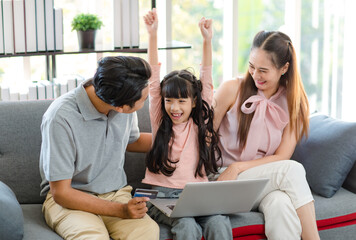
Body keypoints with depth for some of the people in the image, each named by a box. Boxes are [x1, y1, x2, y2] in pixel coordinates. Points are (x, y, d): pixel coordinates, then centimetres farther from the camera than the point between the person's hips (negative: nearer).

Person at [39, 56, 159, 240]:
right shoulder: (61, 118, -22)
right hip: (69, 199, -4)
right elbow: (61, 193, -18)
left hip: (116, 195, 4)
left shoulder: (125, 107, -2)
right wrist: (120, 210, -23)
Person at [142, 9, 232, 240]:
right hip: (162, 194, -1)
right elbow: (154, 78, 0)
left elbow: (207, 80, 3)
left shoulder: (200, 121, 10)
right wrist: (152, 35, -7)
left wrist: (208, 40, -6)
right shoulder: (160, 120, 8)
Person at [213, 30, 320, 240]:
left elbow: (282, 157, -3)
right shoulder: (232, 90, -4)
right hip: (226, 177, -2)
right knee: (293, 170, -28)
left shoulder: (295, 102, 3)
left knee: (280, 204, -36)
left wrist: (237, 167, -16)